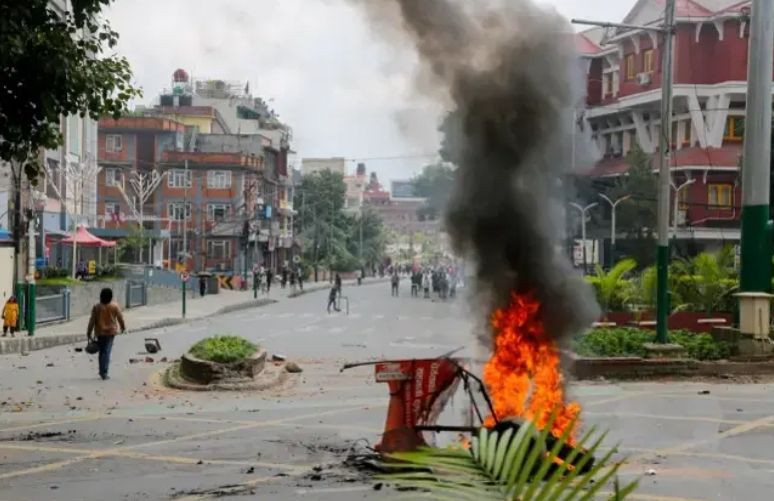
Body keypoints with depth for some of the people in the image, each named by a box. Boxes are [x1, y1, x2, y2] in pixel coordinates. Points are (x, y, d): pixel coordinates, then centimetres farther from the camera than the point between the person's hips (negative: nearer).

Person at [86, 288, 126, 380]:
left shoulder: (96, 307, -5)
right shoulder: (114, 306, -7)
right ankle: (104, 373, -10)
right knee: (107, 352, -3)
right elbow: (120, 318, 2)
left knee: (102, 352, 16)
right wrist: (123, 327, 20)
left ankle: (102, 371, 23)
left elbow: (92, 320, -4)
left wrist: (89, 332, 3)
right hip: (110, 331, -2)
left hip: (100, 332, 2)